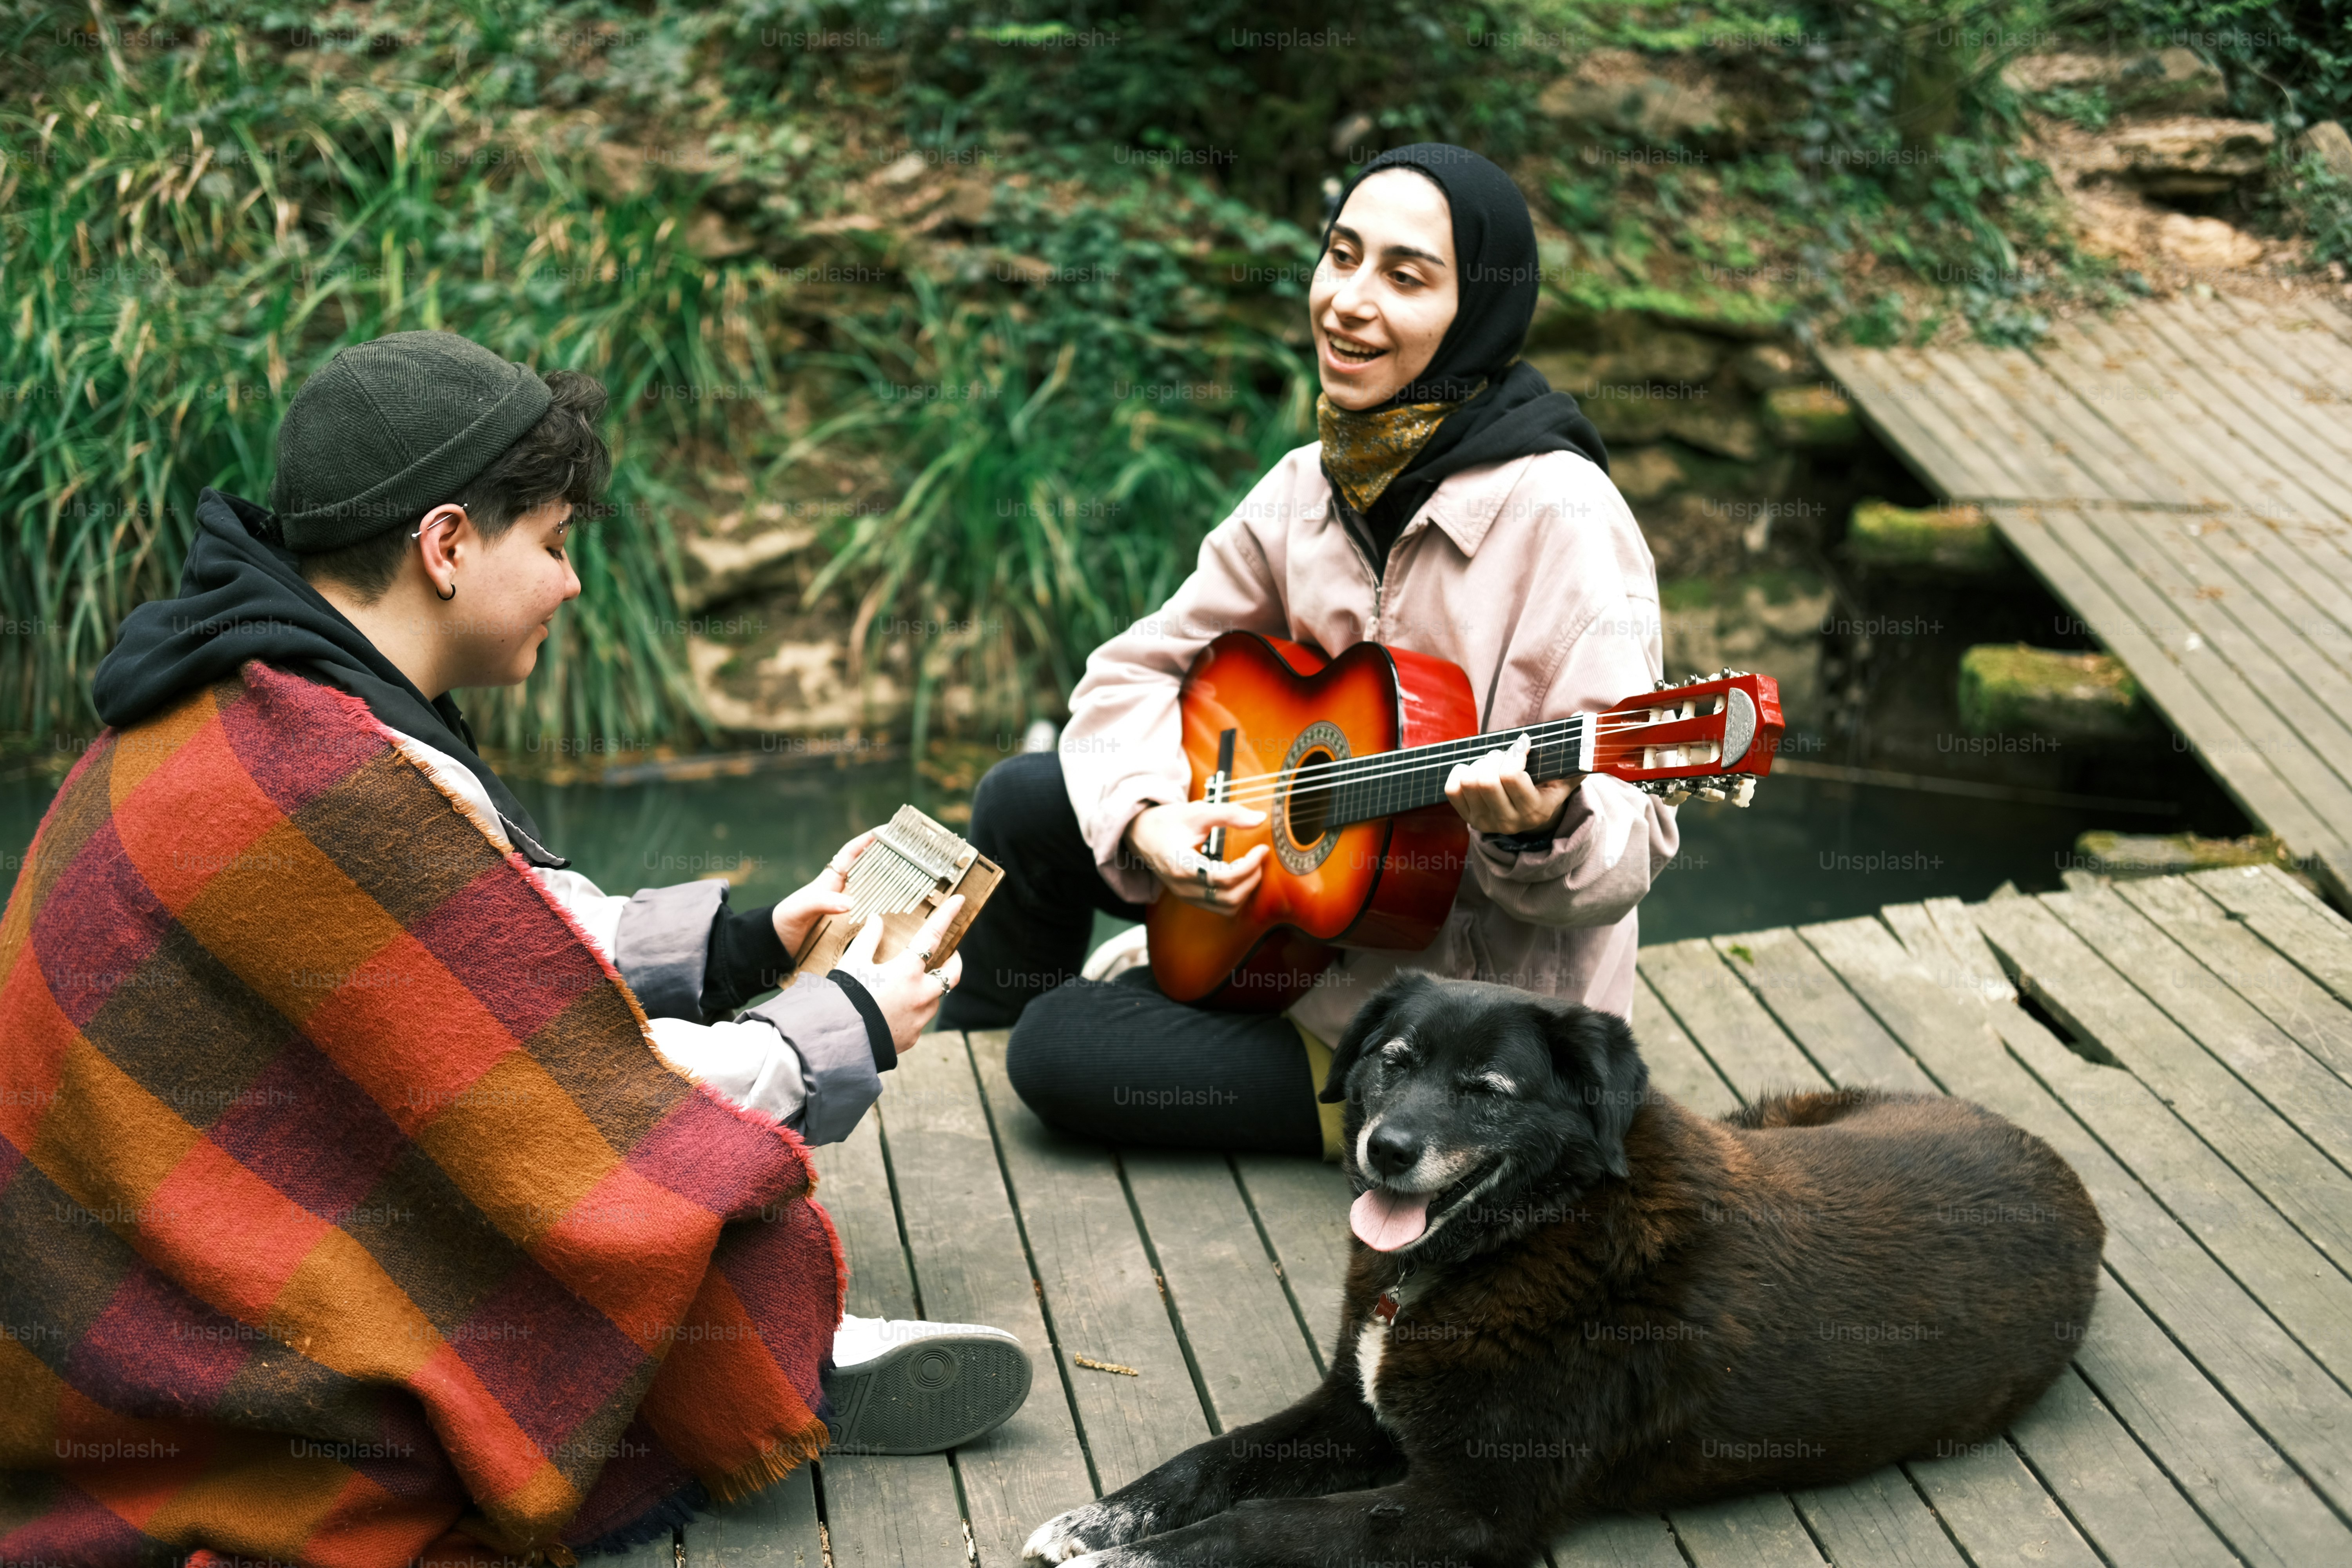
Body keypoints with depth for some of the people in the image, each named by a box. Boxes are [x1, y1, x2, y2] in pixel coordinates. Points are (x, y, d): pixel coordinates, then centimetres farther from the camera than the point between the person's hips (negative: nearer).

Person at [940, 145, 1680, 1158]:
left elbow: (1629, 850, -25)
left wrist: (1540, 829, -47)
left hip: (1461, 1014, -7)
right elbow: (1141, 668, 4)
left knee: (1060, 1047, -11)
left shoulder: (1559, 516, -24)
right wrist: (1147, 816, -15)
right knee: (1020, 807, 6)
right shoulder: (1311, 486, -2)